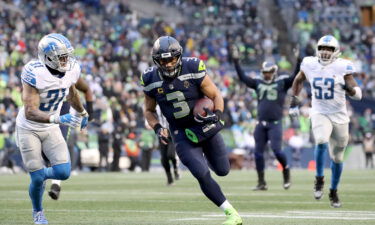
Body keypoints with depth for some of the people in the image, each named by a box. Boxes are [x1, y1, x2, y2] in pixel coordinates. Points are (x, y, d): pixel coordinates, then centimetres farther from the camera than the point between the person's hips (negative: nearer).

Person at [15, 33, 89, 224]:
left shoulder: (72, 69, -11)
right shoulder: (34, 73, -29)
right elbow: (30, 112, -34)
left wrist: (82, 113, 30)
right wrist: (59, 119, -46)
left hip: (51, 129, 5)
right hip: (29, 129, -5)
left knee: (63, 172, -9)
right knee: (37, 178, -4)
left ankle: (41, 176, 27)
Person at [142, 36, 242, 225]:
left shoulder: (193, 69, -18)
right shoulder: (151, 80, -11)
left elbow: (216, 96, -10)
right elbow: (149, 110, 5)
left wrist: (216, 114, -30)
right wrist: (157, 128, -14)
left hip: (205, 126, 0)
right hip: (182, 134, 0)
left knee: (222, 170, 13)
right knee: (202, 174, -16)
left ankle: (206, 152, 49)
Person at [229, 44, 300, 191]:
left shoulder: (282, 83, 0)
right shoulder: (258, 83, 12)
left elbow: (296, 77, -10)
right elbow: (243, 77, 14)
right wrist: (236, 61, 10)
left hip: (275, 123, -5)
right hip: (261, 123, 5)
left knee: (276, 150, -14)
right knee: (258, 153, 3)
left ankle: (286, 170, 15)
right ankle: (261, 182, 12)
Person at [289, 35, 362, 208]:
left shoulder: (342, 67, -9)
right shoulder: (310, 65, -3)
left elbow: (357, 94, -9)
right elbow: (298, 81, 19)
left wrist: (351, 89, -31)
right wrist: (294, 101, 12)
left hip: (339, 116, 0)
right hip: (320, 114, 0)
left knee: (337, 157, 10)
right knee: (321, 142, -29)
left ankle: (333, 192, 28)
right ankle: (319, 180, -11)